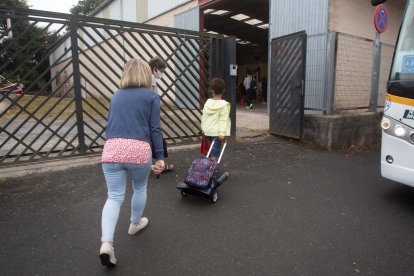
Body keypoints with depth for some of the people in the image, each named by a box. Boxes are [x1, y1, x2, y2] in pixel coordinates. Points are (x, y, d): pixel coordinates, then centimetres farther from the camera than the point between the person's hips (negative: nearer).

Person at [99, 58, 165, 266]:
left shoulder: (116, 96, 19)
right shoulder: (151, 96, 5)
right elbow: (155, 129, -2)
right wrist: (160, 156, 2)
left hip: (111, 149, 3)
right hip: (139, 149, -3)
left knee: (114, 197, 8)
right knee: (140, 188, 22)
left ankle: (106, 243, -4)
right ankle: (135, 224, 42)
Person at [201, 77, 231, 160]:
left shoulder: (208, 102, 1)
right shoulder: (224, 104, -12)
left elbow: (203, 116, 7)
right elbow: (223, 119, -17)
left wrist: (203, 128, 18)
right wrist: (222, 133, -18)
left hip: (207, 131, 5)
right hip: (216, 132, -5)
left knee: (210, 150, 18)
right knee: (215, 153, 2)